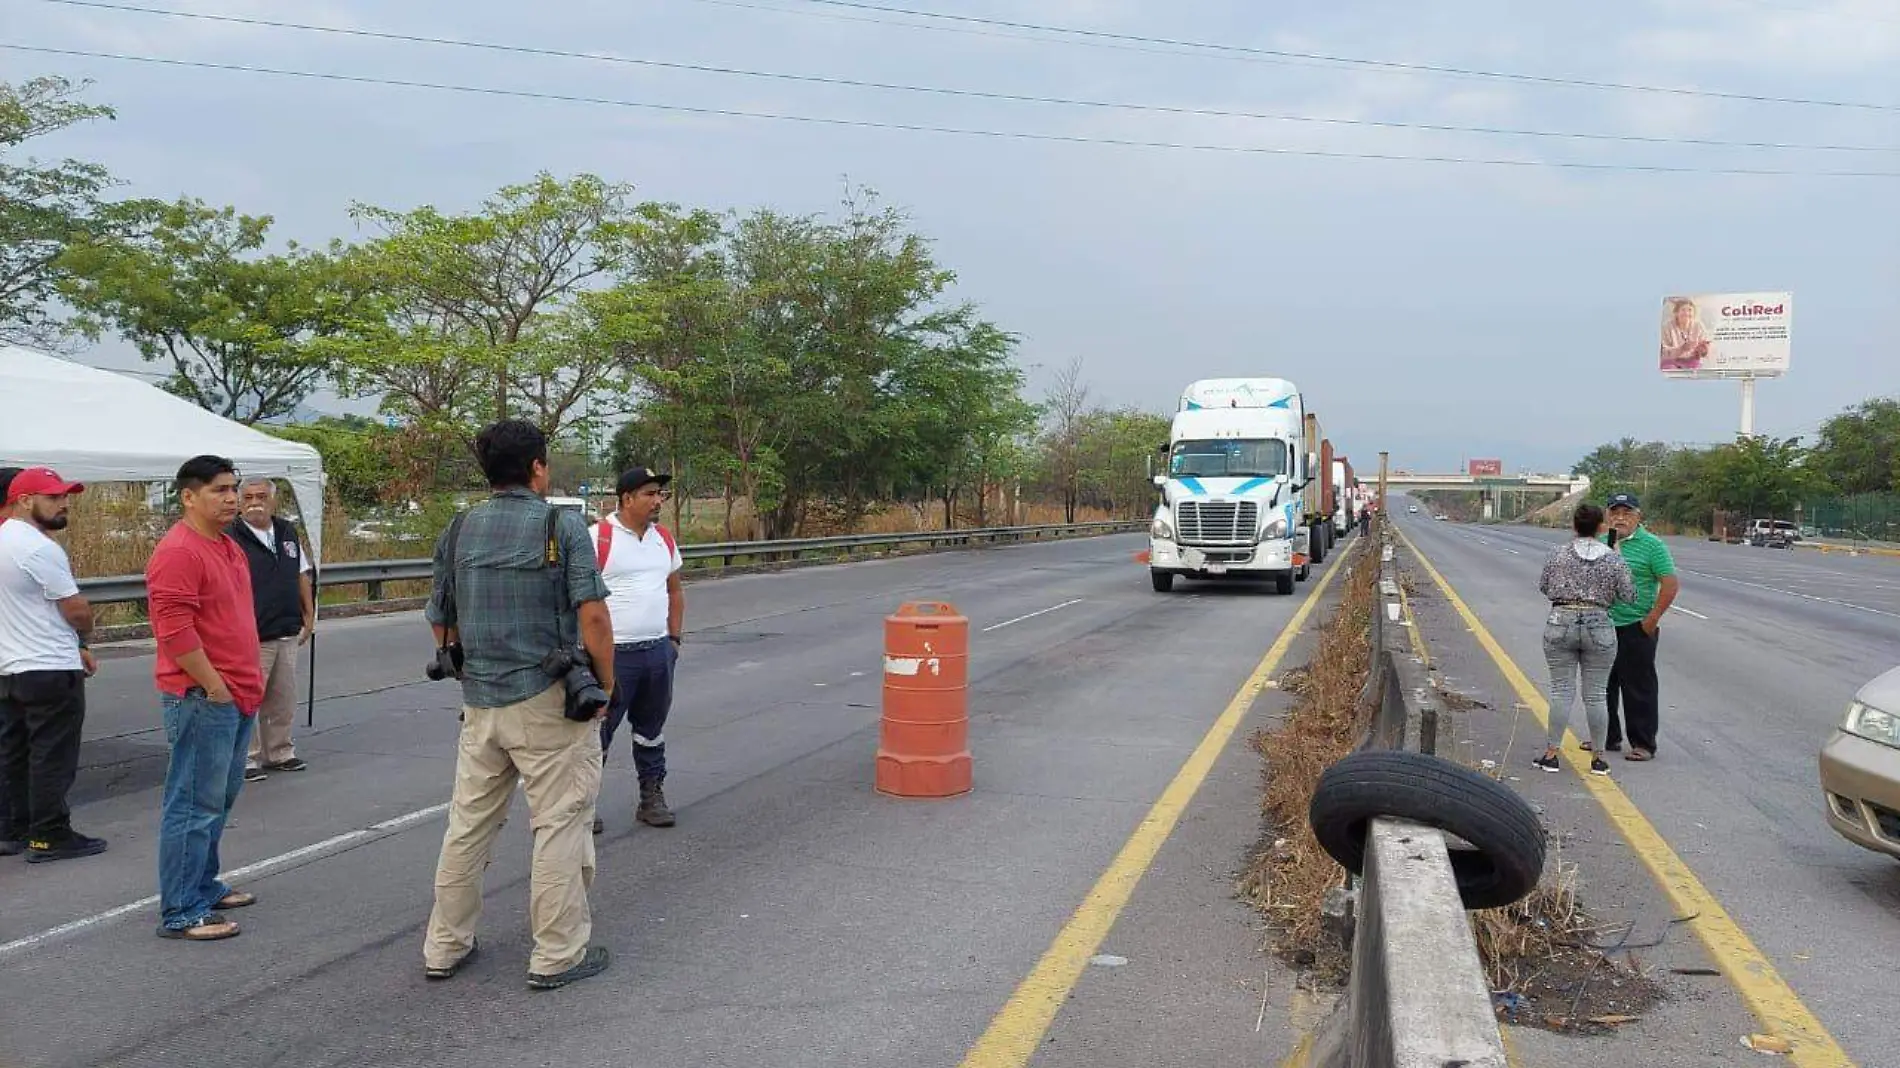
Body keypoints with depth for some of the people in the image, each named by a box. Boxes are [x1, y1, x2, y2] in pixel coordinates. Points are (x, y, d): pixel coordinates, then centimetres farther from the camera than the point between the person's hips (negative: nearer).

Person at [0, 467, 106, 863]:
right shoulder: (40, 548, -18)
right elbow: (77, 610, -17)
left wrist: (74, 646, 16)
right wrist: (84, 637, 5)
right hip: (51, 671, -10)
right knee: (52, 758, -3)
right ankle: (50, 836, 1)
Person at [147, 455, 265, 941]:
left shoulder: (229, 547, 16)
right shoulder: (178, 551, -16)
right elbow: (174, 629, -22)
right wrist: (213, 686, -18)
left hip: (238, 696, 10)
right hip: (202, 699, -10)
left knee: (221, 799, 18)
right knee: (195, 805, -5)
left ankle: (204, 885, 31)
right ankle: (181, 913, 2)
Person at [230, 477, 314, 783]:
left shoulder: (287, 533, 11)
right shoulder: (231, 539, -10)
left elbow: (302, 575, 19)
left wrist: (308, 614, 16)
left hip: (287, 634, 6)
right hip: (252, 637, -6)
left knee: (283, 700, 14)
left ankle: (279, 752, 26)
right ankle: (247, 758, 10)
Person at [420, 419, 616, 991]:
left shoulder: (459, 530, 8)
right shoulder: (563, 525, -8)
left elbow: (440, 621, 14)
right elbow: (592, 614, -16)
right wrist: (605, 685, -5)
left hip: (479, 702, 6)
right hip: (548, 699, -5)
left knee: (467, 825, 15)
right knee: (560, 825, 3)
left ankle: (445, 946, 25)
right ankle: (558, 954, 9)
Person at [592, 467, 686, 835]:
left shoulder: (665, 539, 11)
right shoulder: (598, 538, -9)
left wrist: (674, 639, 14)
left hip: (658, 652, 6)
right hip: (613, 653, -6)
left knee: (652, 729, 15)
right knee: (599, 731, 0)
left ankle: (652, 798, 25)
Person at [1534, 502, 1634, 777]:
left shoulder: (1559, 554, -1)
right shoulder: (1613, 559, -2)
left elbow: (1544, 588, 7)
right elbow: (1628, 595, 0)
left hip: (1560, 625, 0)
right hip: (1599, 628, 0)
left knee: (1561, 690, 4)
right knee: (1596, 693, 5)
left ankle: (1551, 753, 3)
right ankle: (1597, 758, 9)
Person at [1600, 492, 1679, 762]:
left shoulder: (1651, 545, -7)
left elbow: (1671, 584, -11)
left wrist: (1652, 619, -13)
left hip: (1636, 628, -6)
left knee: (1638, 688, -1)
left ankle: (1644, 744, 7)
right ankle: (1609, 737, 26)